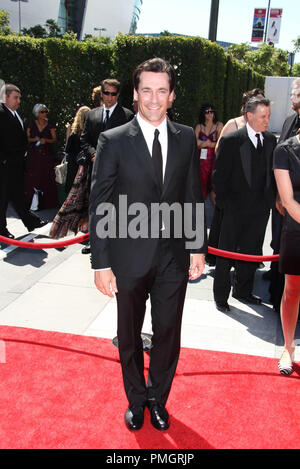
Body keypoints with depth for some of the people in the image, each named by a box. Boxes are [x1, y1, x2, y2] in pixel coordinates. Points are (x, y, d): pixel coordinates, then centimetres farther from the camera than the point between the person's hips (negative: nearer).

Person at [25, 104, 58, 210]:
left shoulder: (50, 125, 7)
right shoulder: (32, 125, 8)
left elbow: (54, 139, 5)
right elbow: (26, 138, 10)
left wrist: (46, 140, -12)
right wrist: (34, 139, -9)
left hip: (46, 155, 0)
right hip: (34, 154, 0)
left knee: (47, 177, -5)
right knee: (33, 178, -6)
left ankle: (47, 202, 1)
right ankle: (33, 202, -1)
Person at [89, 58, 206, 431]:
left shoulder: (186, 138, 3)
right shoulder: (113, 141, -7)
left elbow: (193, 197, 8)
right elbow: (99, 207, -8)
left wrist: (198, 248, 4)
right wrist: (101, 263, -10)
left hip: (174, 257, 2)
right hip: (130, 258, -2)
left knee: (168, 335, 14)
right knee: (129, 337, 16)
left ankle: (158, 398, 40)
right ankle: (136, 399, 41)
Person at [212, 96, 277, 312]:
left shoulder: (270, 140, 7)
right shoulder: (231, 141, -9)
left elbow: (272, 172, 12)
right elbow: (219, 176, -8)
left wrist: (272, 198, 3)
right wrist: (226, 203, -12)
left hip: (261, 209, 5)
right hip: (236, 209, -5)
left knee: (251, 253, 16)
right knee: (227, 254, 6)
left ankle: (243, 290, 34)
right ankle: (221, 296, 20)